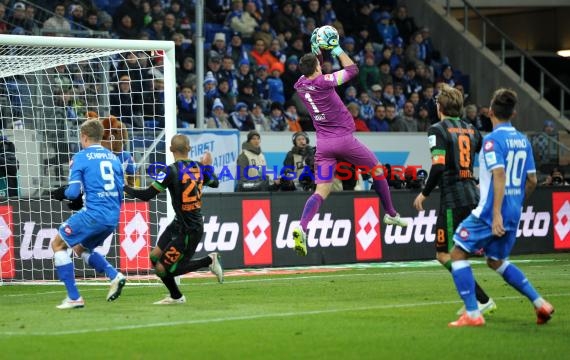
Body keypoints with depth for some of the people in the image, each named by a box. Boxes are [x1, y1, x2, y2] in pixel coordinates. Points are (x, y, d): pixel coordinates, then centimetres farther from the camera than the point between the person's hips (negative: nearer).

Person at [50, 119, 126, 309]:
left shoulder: (81, 157, -3)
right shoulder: (113, 158, 16)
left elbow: (73, 192, -10)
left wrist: (62, 193, 15)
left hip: (93, 214, -7)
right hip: (113, 217, 7)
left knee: (58, 244, 10)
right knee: (80, 248, 27)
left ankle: (74, 297, 3)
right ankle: (114, 276, 5)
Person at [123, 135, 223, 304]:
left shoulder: (171, 171, -20)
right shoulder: (198, 167, 0)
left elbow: (147, 195, -20)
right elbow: (214, 183, 21)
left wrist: (124, 188, -6)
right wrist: (208, 166, 38)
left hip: (189, 231, -8)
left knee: (164, 269, 0)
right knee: (155, 257, 13)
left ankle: (209, 261, 2)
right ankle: (175, 296, 24)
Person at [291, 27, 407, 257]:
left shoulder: (300, 85, 3)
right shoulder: (323, 82, -15)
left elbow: (310, 72, 29)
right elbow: (352, 69, -1)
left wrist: (316, 51, 24)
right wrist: (337, 49, 7)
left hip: (323, 143, 5)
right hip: (344, 139, -5)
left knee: (321, 191, -1)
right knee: (377, 168, 19)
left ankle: (301, 227, -24)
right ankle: (391, 214, 27)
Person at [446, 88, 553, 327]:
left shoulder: (492, 140, -12)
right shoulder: (523, 141, 10)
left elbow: (499, 176, -22)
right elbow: (532, 181, 13)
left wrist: (496, 214, -26)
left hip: (490, 211, -8)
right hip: (514, 213, 8)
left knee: (458, 254, 3)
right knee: (497, 261, 23)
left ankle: (472, 314, -4)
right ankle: (540, 304, 14)